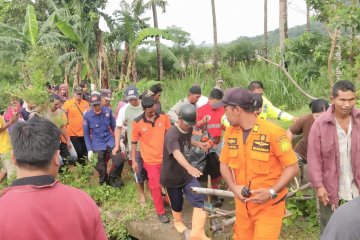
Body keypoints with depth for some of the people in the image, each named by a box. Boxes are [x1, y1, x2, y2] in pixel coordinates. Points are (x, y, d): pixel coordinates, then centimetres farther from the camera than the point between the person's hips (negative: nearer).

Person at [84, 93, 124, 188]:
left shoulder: (108, 111, -5)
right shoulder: (87, 115, -9)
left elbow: (114, 126, 5)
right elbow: (86, 134, -1)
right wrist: (89, 149, -4)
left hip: (110, 141, 1)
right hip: (97, 145, -1)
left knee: (119, 161, -13)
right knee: (101, 168, 5)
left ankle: (112, 178, 16)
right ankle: (104, 184, 34)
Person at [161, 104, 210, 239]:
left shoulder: (189, 129, -5)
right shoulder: (172, 134, -29)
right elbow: (176, 153, -49)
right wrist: (189, 167, -64)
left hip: (187, 174, 5)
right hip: (172, 176, -5)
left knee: (200, 200, -12)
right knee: (177, 203, 14)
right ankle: (178, 222, 44)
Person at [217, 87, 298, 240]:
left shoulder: (273, 132, -18)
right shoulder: (230, 133, -1)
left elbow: (292, 167, -13)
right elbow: (224, 164, 8)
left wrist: (272, 192, -23)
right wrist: (233, 186, -9)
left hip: (268, 205, -5)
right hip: (242, 203, 5)